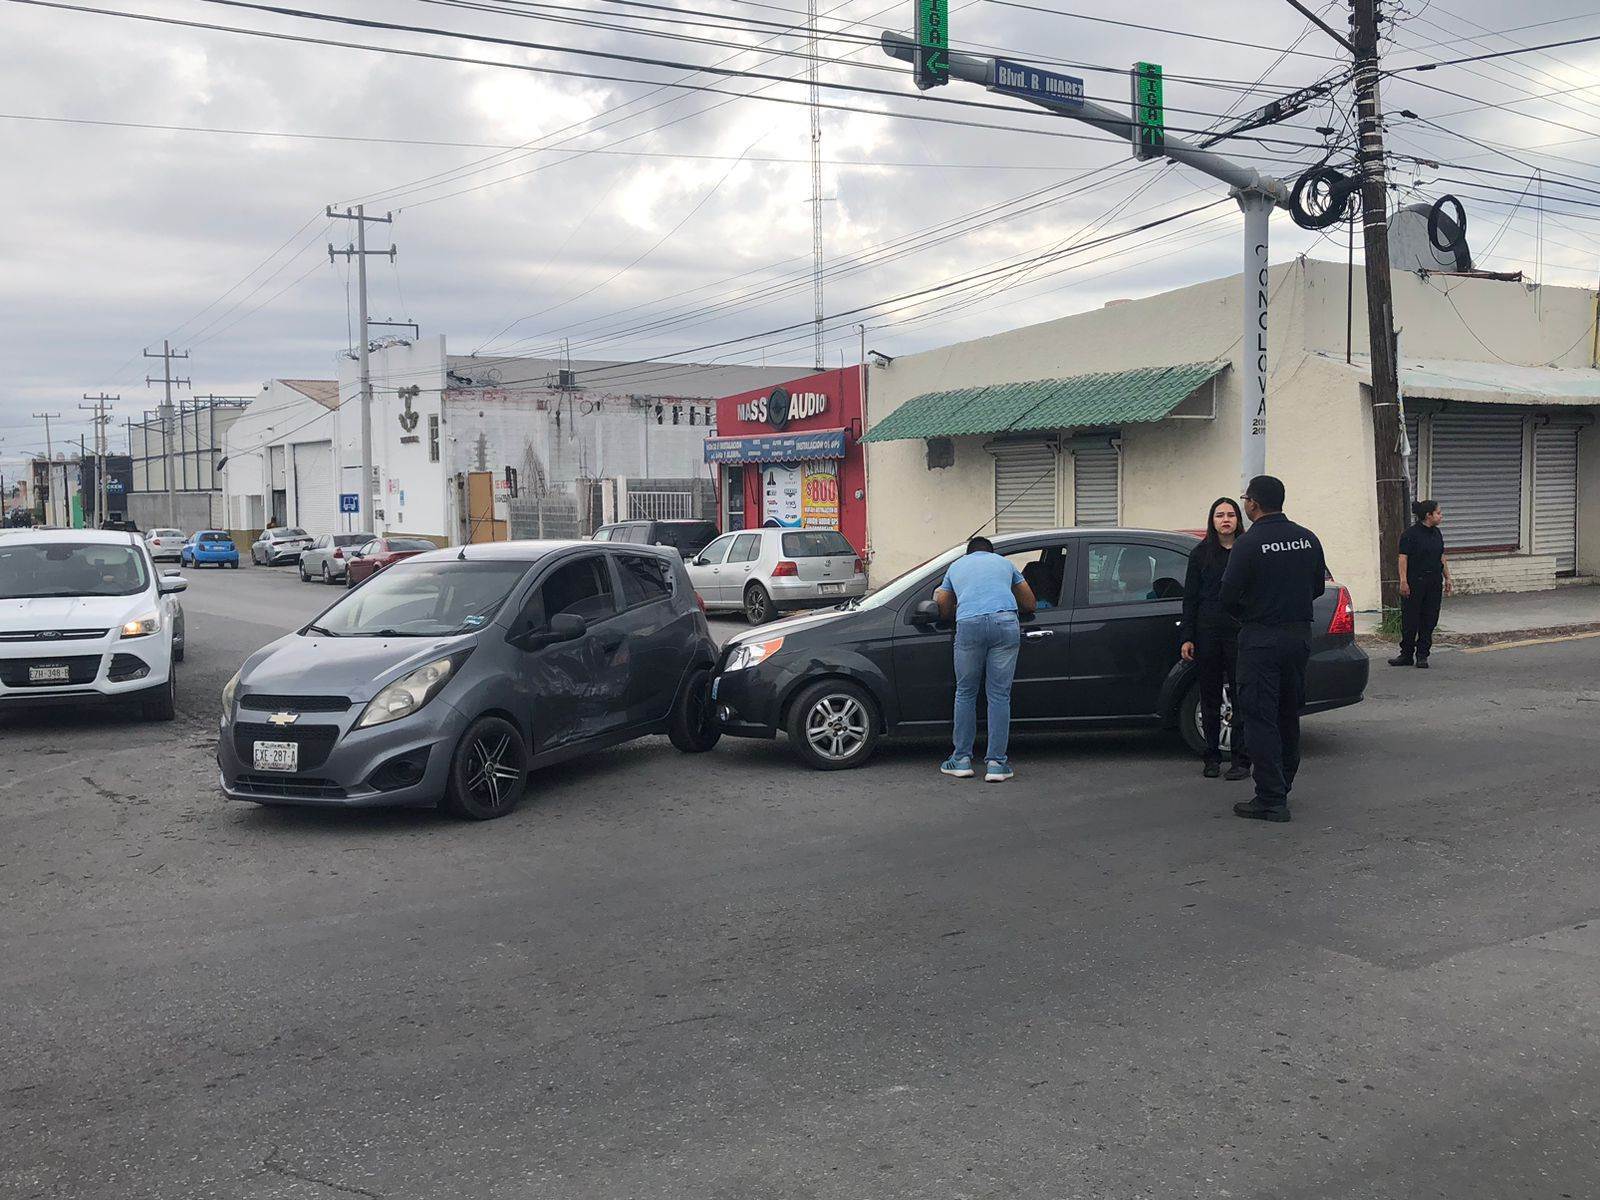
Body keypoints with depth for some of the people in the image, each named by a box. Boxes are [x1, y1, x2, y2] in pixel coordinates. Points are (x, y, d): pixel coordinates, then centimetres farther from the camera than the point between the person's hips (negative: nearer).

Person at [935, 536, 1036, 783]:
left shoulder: (956, 566, 31)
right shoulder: (1004, 562, 31)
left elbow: (943, 611, 36)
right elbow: (1029, 605, 36)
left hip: (969, 624, 0)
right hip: (1005, 622, 0)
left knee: (965, 693, 13)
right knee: (1000, 695, 5)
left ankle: (962, 760, 15)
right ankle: (996, 763, 4)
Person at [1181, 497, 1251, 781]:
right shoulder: (1201, 553, 7)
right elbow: (1190, 598, 7)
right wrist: (1187, 638, 2)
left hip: (1240, 633, -2)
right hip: (1208, 633, 2)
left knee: (1241, 695, -1)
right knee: (1210, 696, 8)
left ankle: (1240, 760, 6)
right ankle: (1212, 757, 17)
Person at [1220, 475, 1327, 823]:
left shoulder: (1248, 543, -14)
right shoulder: (1308, 539, 6)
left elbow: (1229, 594, -12)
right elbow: (1318, 586, 13)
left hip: (1261, 638, -7)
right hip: (1300, 634, 7)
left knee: (1261, 719, -2)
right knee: (1289, 715, 18)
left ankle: (1271, 800, -3)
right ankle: (1283, 786, 27)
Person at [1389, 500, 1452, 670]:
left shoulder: (1437, 533, 11)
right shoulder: (1410, 534, -10)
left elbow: (1442, 558, 17)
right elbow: (1403, 558, -13)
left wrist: (1447, 578, 13)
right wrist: (1403, 581, -19)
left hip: (1434, 583, 6)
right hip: (1414, 583, -6)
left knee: (1429, 620, 6)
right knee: (1410, 620, 1)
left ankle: (1422, 656, 13)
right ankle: (1406, 655, 11)